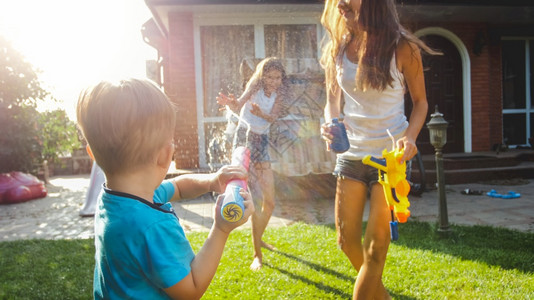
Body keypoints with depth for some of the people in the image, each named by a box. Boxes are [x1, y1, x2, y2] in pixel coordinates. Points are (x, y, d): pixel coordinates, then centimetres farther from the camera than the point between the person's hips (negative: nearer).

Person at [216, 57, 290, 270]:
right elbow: (239, 105, -25)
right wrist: (230, 103, -48)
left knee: (270, 201, 9)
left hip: (262, 141, 5)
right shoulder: (255, 86, -8)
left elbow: (273, 117, -14)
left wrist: (260, 113, -35)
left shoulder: (279, 93, 2)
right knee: (257, 199, -12)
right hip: (245, 138, -5)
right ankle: (257, 254, -4)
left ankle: (258, 238, 32)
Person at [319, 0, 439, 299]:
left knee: (377, 244, -1)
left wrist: (410, 137, -18)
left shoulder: (402, 48, -9)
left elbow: (421, 102, 0)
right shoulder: (337, 49, 1)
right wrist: (330, 124, -13)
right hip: (351, 153, 4)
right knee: (347, 239, 9)